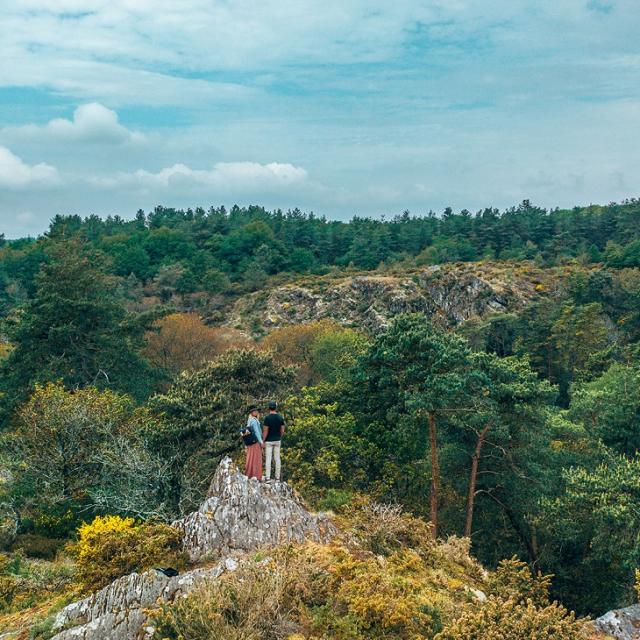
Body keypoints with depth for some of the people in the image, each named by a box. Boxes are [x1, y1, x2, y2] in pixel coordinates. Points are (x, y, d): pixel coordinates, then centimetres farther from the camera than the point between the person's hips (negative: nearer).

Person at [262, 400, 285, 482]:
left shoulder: (267, 418, -14)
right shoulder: (280, 418, 0)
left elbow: (265, 431, -14)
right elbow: (282, 431, 3)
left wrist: (263, 441, -7)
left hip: (269, 441, -4)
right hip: (277, 440, 4)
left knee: (268, 459, -1)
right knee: (277, 459, 8)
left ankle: (268, 478, -3)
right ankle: (277, 477, 10)